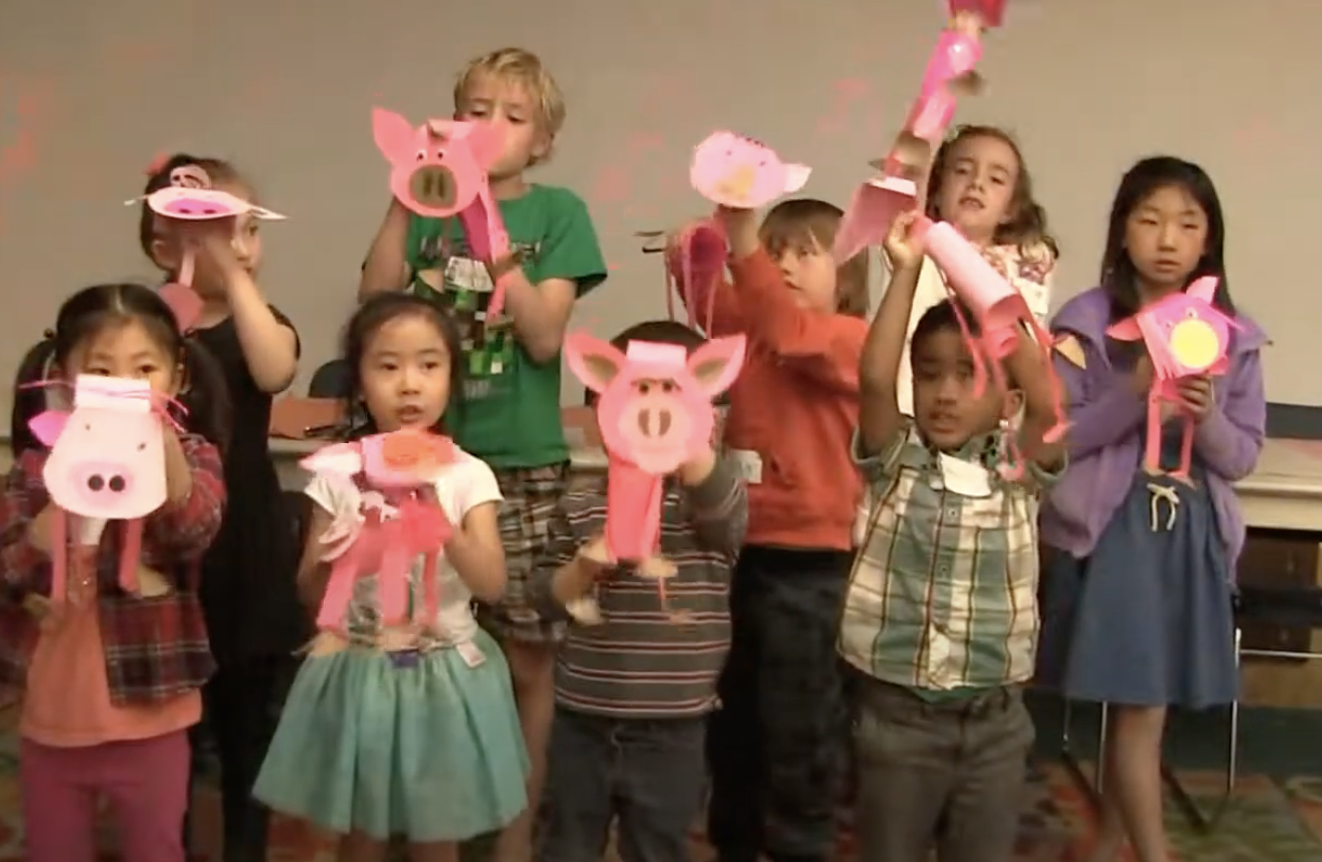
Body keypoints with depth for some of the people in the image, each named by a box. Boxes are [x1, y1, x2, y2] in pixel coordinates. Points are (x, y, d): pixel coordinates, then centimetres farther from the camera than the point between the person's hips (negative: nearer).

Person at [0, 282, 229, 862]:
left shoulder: (192, 453, -6)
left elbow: (195, 531, -26)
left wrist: (162, 442, -42)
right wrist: (66, 503, -22)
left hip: (150, 719, -2)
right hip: (51, 717, 2)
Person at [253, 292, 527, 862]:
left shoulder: (467, 474, -8)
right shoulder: (339, 472, -4)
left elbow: (492, 585, -17)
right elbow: (310, 593, -2)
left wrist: (440, 524, -32)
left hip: (441, 674, -1)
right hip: (358, 672, 1)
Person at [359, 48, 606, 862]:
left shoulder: (557, 211, 1)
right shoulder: (431, 204, 7)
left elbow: (544, 337, -9)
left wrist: (490, 228, -17)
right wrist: (402, 206, -12)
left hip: (523, 462, -1)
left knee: (530, 657, 2)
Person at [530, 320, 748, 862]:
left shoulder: (713, 502, -5)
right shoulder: (580, 508, 2)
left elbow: (716, 495, -30)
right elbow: (546, 599, 3)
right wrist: (586, 564, -17)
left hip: (672, 731, -2)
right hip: (582, 720, 2)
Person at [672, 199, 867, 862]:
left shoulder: (852, 340, -8)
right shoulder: (745, 329, 10)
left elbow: (792, 334, -27)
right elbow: (711, 303, -8)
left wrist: (742, 241, -37)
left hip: (807, 565, -6)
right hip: (736, 552, 6)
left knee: (798, 731, 5)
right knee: (731, 721, 20)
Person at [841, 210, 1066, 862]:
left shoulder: (1017, 468, 0)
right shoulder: (895, 459, -2)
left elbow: (1047, 402, -19)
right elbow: (873, 378, -19)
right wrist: (906, 271, -19)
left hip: (992, 719, 1)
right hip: (896, 712, -1)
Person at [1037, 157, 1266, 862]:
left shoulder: (1233, 337, 4)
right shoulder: (1084, 322, -5)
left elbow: (1242, 457, 4)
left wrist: (1205, 417, -16)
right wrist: (1134, 396, -21)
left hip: (1193, 535, 4)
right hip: (1111, 531, -3)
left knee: (1136, 706, 11)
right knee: (1140, 706, -4)